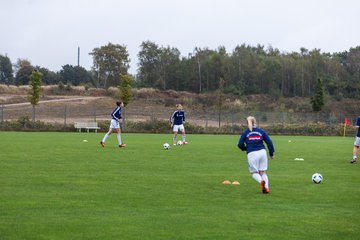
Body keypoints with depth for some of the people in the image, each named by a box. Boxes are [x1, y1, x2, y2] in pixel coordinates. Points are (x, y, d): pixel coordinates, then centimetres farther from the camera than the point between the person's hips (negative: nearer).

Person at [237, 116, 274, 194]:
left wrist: (245, 148, 23)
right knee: (263, 172, 13)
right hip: (262, 152, 2)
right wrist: (271, 153, 19)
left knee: (254, 173, 8)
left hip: (252, 154, -2)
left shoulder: (245, 133, 8)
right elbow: (269, 142, 10)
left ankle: (261, 181, -23)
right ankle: (266, 187, -4)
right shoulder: (261, 131, 12)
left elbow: (240, 144, 1)